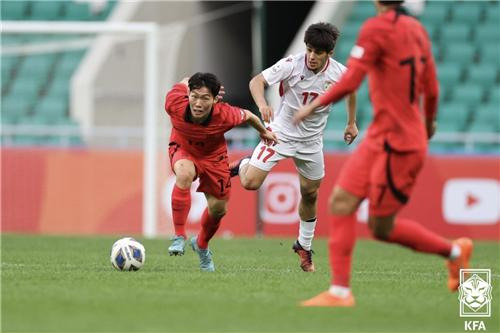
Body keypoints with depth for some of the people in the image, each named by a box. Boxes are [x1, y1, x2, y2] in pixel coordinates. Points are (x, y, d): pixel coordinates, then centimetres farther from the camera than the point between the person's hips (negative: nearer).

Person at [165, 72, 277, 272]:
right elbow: (183, 84, -12)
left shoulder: (225, 116, -35)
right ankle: (179, 237, -31)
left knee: (218, 209, 10)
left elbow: (247, 115, -12)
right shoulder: (175, 104, -35)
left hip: (213, 156, 1)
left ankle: (202, 245, 43)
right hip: (183, 149, -1)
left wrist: (264, 132, 8)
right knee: (184, 174, -36)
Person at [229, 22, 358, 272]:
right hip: (281, 132, -3)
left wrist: (351, 123, 18)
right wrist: (262, 104, -44)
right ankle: (243, 166, 22)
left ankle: (304, 246, 32)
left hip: (311, 140, 3)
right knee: (250, 183, -16)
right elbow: (257, 81, -24)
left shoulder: (340, 74, -11)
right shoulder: (292, 65, -22)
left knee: (310, 194, 10)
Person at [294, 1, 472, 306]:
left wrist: (314, 106, -6)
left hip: (398, 144, -8)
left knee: (381, 227, 2)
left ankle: (455, 251, 14)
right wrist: (429, 123, 31)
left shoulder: (377, 28, -15)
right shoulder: (416, 29, 8)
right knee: (341, 201, 6)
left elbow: (349, 83, -20)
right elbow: (432, 90, 13)